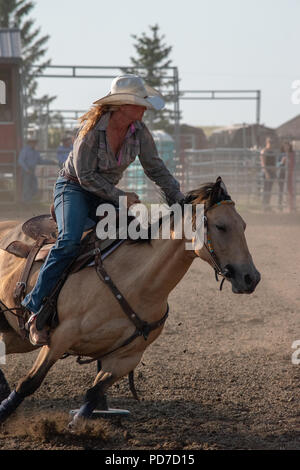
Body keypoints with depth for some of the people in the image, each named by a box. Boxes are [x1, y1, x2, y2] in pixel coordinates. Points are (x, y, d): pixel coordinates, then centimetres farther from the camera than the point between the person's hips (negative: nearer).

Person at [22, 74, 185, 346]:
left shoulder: (138, 130, -6)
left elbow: (155, 168, 3)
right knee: (69, 241, -31)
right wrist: (120, 197, -22)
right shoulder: (92, 129, -23)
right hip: (73, 188, -6)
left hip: (107, 194, 6)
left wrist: (179, 198, -4)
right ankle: (36, 310, -28)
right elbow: (86, 175, -21)